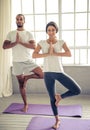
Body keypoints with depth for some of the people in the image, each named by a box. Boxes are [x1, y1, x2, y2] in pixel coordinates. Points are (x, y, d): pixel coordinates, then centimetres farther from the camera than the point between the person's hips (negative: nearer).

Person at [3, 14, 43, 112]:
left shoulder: (28, 34, 2)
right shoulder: (11, 33, 4)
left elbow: (33, 46, -13)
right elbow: (4, 46, -7)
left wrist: (21, 42, -18)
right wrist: (16, 42, -18)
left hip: (28, 61, 0)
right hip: (17, 62, 0)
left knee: (42, 75, -17)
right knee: (21, 84, 8)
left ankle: (27, 77, 9)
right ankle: (25, 104, 22)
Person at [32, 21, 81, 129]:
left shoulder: (61, 42, 2)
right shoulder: (42, 43, 2)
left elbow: (69, 54, -14)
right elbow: (34, 55, -9)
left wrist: (54, 53, -19)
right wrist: (48, 53, -17)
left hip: (59, 72, 0)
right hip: (48, 73, 0)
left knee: (77, 90, -12)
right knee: (52, 98, 9)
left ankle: (60, 97, 14)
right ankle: (57, 120, 28)